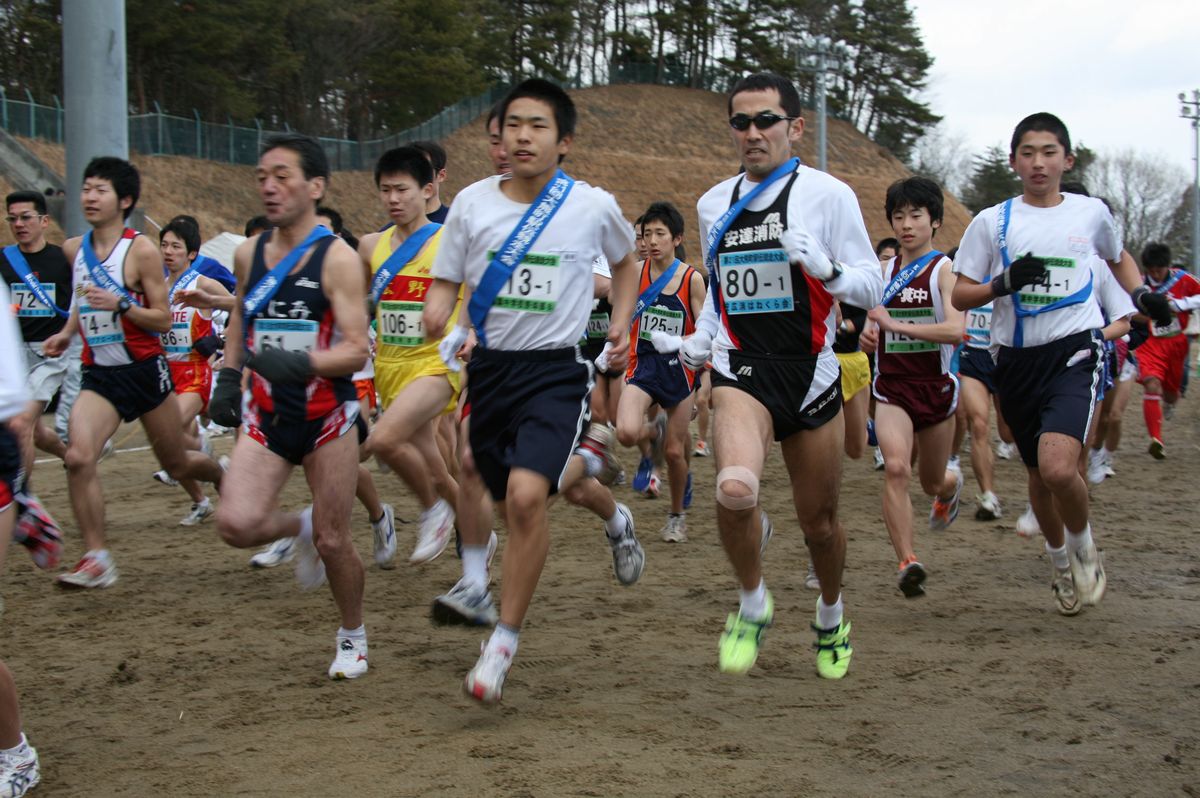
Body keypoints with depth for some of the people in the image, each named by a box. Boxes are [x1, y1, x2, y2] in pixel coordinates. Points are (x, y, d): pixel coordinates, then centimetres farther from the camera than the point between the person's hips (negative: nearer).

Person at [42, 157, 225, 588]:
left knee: (178, 464, 12)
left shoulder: (141, 250, -12)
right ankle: (96, 558, -12)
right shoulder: (74, 249, 4)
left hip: (144, 370, -3)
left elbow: (163, 319, -11)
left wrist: (121, 304, -27)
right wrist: (67, 332, 11)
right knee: (78, 457, -20)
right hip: (99, 374, 4)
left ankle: (224, 475, 47)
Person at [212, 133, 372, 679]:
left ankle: (353, 636, 29)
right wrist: (228, 378, 16)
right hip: (267, 414, 4)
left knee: (333, 540, 3)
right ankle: (299, 528, 19)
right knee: (236, 525, -15)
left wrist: (301, 363, -34)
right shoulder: (249, 254, 4)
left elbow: (356, 350, -18)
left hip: (328, 415, -4)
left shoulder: (337, 259, -13)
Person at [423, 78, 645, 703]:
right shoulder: (472, 203, -1)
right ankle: (588, 457, 51)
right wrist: (436, 312, -18)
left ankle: (503, 643, -9)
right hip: (490, 367, 4)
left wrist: (621, 322, 6)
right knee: (512, 502, 17)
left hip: (556, 370, -4)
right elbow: (445, 282, 5)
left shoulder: (594, 207, -3)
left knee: (525, 496, -24)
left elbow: (625, 261, 18)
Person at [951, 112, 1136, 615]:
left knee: (1058, 467, -23)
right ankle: (1061, 565, 39)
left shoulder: (1091, 212, 5)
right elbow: (960, 296, 2)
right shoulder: (991, 222, 2)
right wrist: (1004, 283, -15)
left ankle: (1083, 546, 7)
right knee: (1038, 473, 14)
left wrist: (1141, 295, 12)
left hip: (1074, 352, -2)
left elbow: (1117, 257, 26)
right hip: (1016, 359, 2)